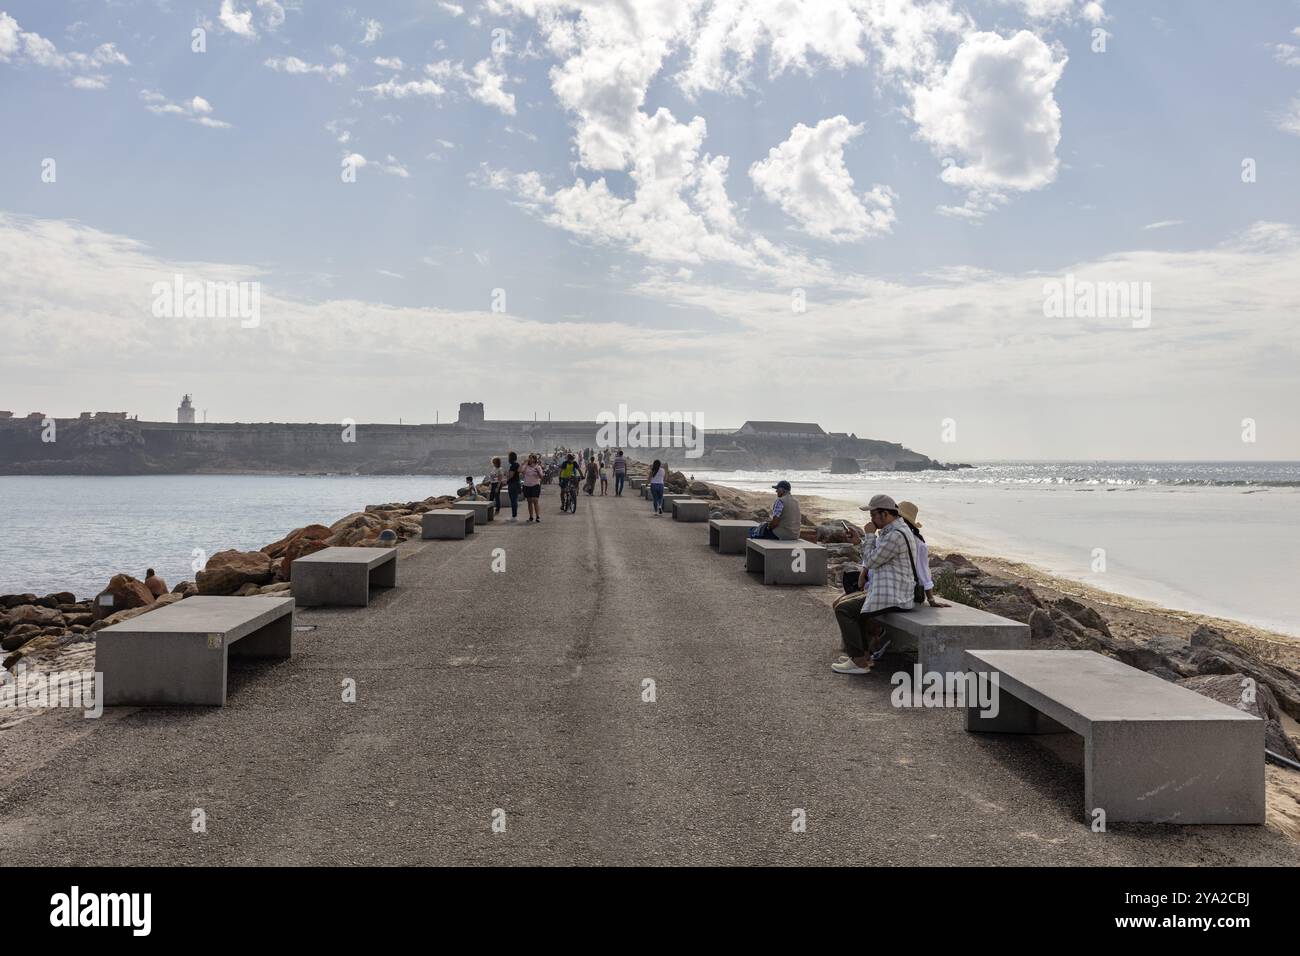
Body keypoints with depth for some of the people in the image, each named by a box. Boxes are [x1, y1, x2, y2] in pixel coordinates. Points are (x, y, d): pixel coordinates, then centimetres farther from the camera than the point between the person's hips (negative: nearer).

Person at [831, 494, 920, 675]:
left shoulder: (896, 535, -20)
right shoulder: (887, 530, 14)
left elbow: (872, 560, -18)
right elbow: (871, 558, 24)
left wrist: (869, 535, -9)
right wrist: (864, 569, 8)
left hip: (892, 596, -11)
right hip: (884, 590, 11)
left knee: (844, 609, -14)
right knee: (841, 602, 15)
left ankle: (859, 661, -11)